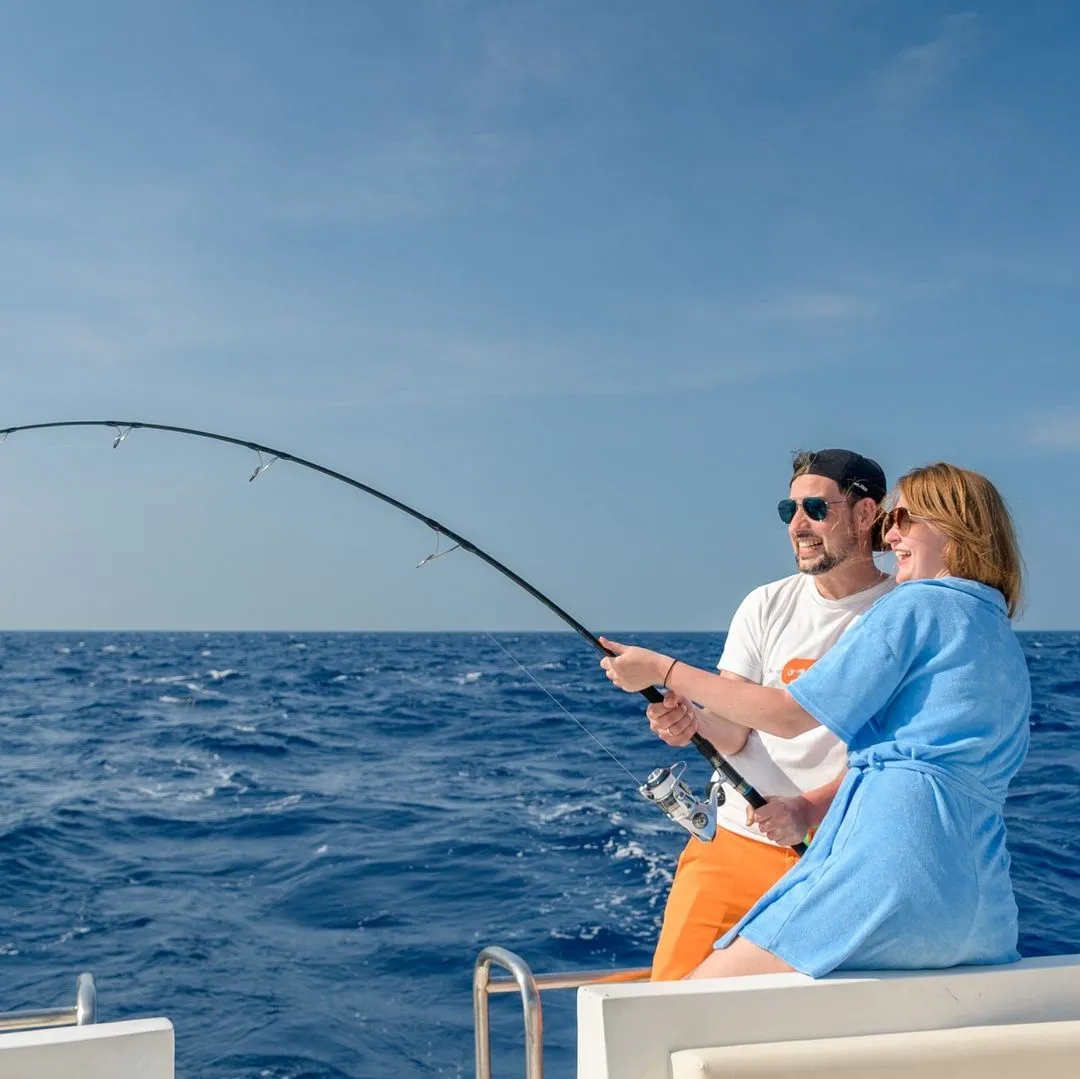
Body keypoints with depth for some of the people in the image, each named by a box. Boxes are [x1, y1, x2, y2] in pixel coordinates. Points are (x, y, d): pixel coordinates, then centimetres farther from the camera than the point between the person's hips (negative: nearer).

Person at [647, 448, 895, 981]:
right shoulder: (767, 606, 7)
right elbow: (734, 727, 1)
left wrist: (810, 807, -27)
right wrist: (692, 720, -23)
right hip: (735, 838, 3)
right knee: (673, 986, -3)